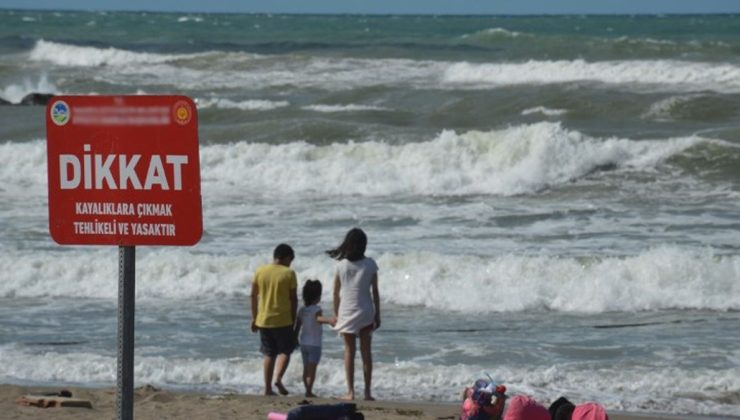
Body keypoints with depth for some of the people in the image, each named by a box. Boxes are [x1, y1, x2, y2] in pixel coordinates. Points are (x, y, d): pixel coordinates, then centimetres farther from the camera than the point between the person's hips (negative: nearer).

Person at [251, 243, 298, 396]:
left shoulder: (260, 271, 2)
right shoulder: (288, 273, -7)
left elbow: (254, 296, 5)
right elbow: (293, 299, -4)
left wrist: (254, 318, 14)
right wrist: (293, 319, 6)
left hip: (264, 320, 3)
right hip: (283, 320, -3)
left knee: (269, 354, 12)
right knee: (285, 351, 10)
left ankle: (268, 388, 8)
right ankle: (278, 378, -14)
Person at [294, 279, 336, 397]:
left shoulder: (301, 310, 5)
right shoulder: (316, 309, -13)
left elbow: (297, 326, 10)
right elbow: (319, 318, -35)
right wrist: (329, 320, -53)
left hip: (303, 342, 6)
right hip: (314, 343, -6)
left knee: (306, 368, 13)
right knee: (312, 369, -6)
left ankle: (308, 390, 17)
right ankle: (309, 391, -11)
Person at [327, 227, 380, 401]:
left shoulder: (341, 265, -4)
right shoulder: (370, 265, -5)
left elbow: (336, 292, 1)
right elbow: (375, 292, -1)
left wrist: (336, 314, 12)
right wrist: (377, 315, 8)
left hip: (346, 312, 0)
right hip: (365, 311, 0)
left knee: (349, 351, 5)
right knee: (366, 352, 6)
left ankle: (350, 391, 1)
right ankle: (367, 391, 5)